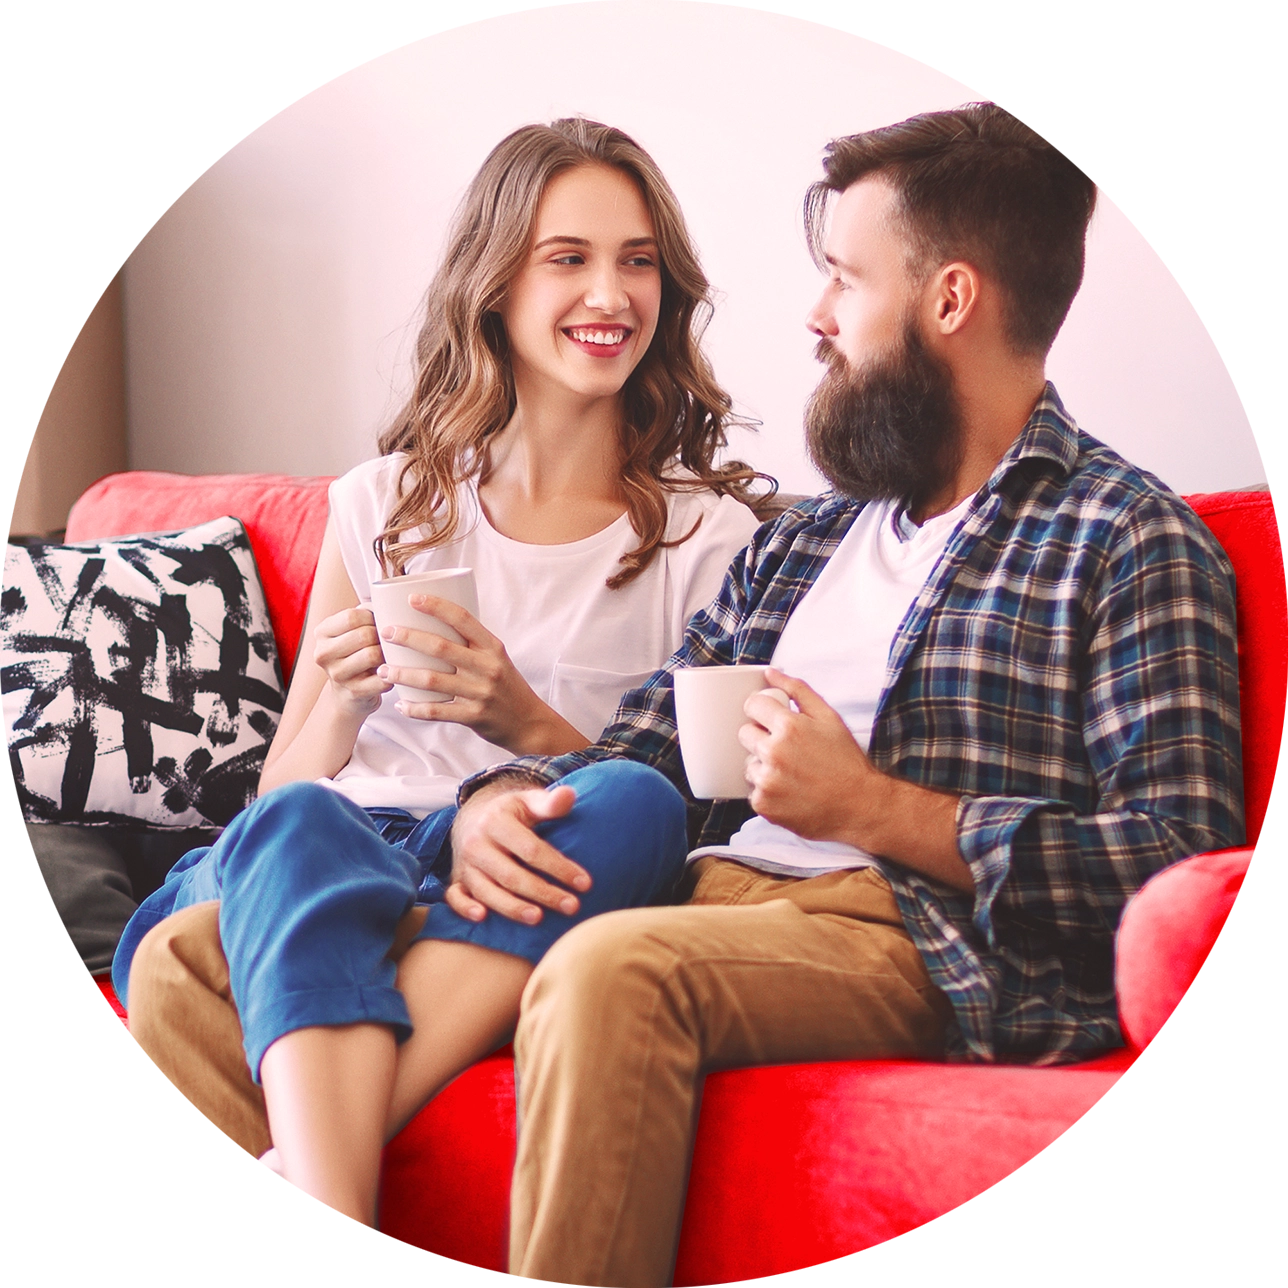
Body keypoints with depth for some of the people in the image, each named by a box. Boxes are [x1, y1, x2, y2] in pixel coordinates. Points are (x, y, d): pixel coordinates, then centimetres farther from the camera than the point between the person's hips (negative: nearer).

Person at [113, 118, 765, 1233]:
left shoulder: (707, 533, 12)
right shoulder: (388, 505, 17)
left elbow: (696, 811, 6)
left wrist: (531, 726, -11)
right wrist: (341, 699, -7)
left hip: (526, 925, -1)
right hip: (333, 853, 1)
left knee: (630, 804, -34)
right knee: (298, 828, -34)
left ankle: (286, 1180, -41)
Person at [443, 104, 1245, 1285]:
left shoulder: (1129, 544, 2)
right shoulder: (797, 543, 25)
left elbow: (1179, 864, -9)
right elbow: (639, 748, 22)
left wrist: (874, 808, -12)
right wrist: (499, 803, -1)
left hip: (932, 942, -6)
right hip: (713, 893, 7)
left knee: (611, 972, -36)